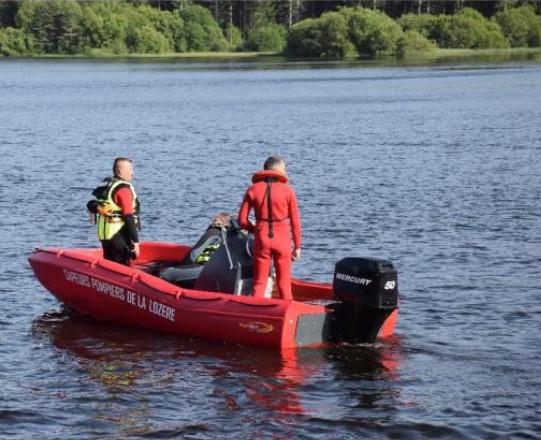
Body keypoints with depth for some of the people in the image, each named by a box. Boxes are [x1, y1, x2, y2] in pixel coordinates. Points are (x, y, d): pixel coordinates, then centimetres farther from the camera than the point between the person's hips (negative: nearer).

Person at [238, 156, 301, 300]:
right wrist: (297, 246, 7)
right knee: (284, 283, 10)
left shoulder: (253, 189, 0)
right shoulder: (287, 191, -4)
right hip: (282, 239, -1)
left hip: (261, 239, 1)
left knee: (259, 283, 10)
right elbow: (295, 222, -2)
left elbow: (242, 220, -1)